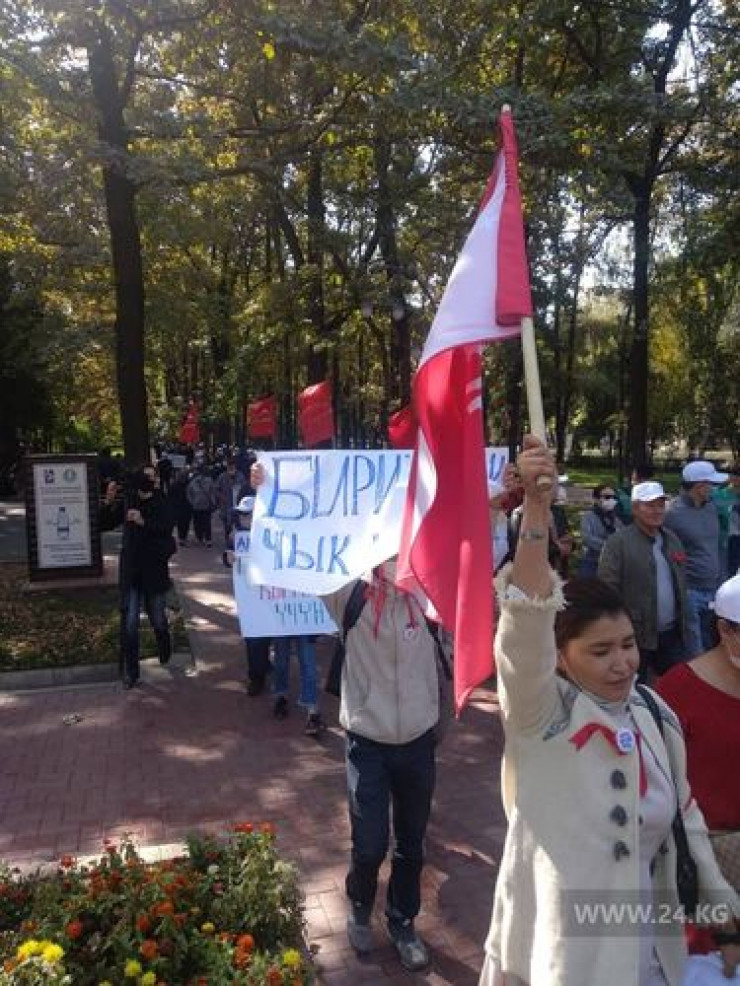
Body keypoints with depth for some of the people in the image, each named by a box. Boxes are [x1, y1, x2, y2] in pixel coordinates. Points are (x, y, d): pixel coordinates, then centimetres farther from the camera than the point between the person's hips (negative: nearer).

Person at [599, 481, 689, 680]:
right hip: (635, 636, -6)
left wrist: (684, 624, 13)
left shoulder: (673, 540, 11)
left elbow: (681, 584, 16)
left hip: (673, 634, 6)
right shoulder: (617, 543, -11)